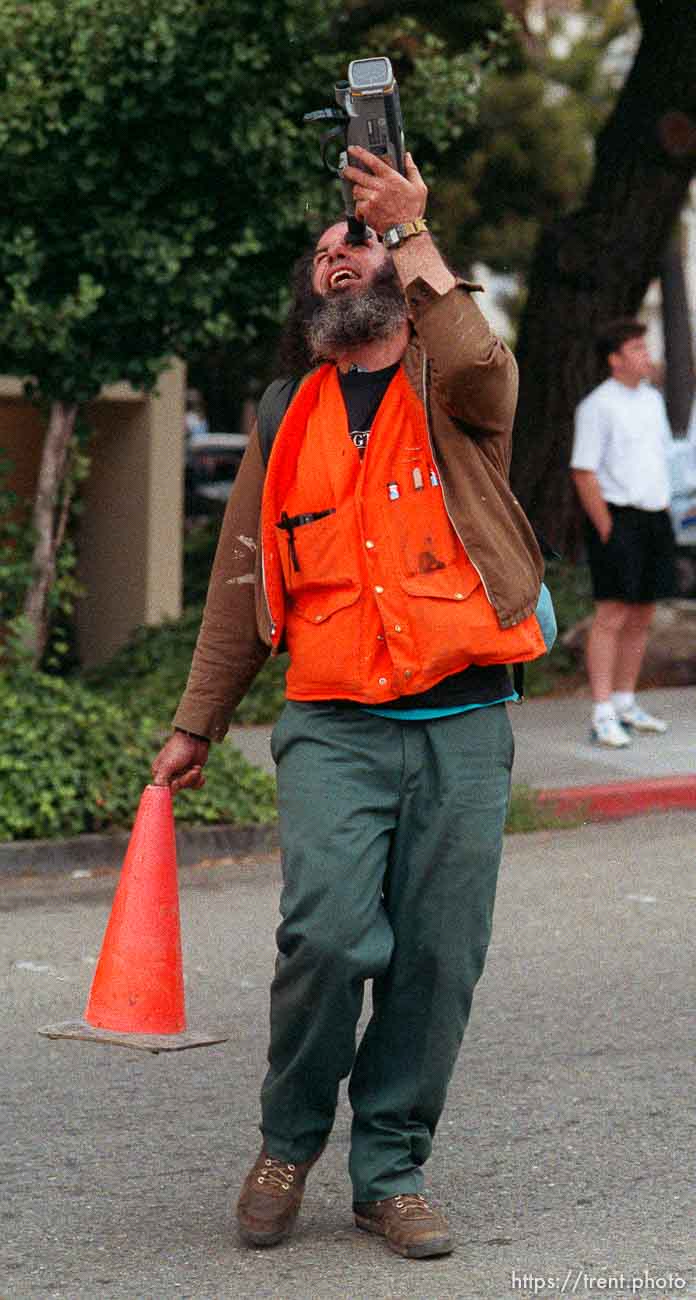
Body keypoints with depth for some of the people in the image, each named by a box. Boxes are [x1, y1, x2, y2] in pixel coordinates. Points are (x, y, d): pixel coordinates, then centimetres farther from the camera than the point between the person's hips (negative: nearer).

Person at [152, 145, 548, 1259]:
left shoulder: (458, 389, 8)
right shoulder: (286, 422, 15)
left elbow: (476, 365, -20)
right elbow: (241, 588, 18)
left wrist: (411, 231, -13)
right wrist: (193, 729, 16)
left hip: (463, 722, 0)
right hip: (335, 726, 1)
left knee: (438, 959, 1)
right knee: (328, 934, -16)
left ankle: (391, 1172, 17)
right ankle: (289, 1143, 7)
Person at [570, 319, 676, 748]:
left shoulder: (653, 399, 14)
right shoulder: (598, 406, -10)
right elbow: (583, 472, -12)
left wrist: (664, 512, 15)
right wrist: (606, 531, -14)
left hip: (656, 520, 8)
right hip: (618, 520, -8)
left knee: (642, 618, 11)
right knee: (612, 617, -9)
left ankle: (625, 703, 21)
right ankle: (603, 716, -9)